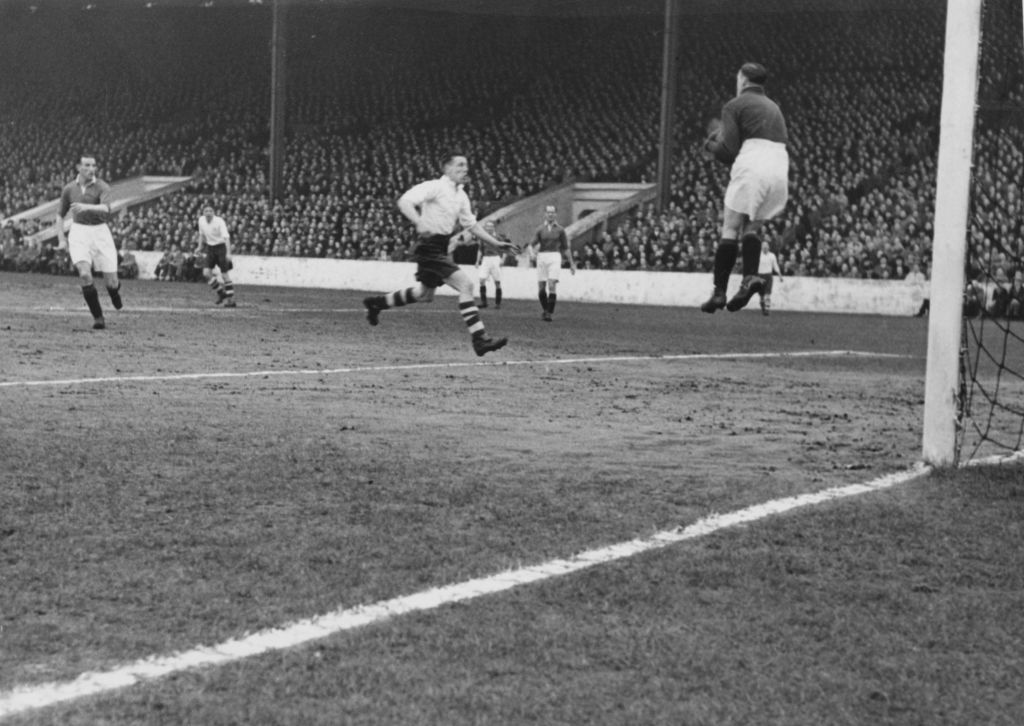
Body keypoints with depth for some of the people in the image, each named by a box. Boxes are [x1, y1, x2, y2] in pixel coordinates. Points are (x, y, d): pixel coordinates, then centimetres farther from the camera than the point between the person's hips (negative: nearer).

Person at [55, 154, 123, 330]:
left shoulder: (102, 187, -6)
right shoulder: (69, 188, 6)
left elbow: (106, 209, -26)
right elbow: (60, 214, 19)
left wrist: (86, 207, -43)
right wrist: (61, 238, 7)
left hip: (100, 232, -1)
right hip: (79, 233, 1)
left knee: (111, 281, -1)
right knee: (85, 274, -23)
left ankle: (115, 290, 40)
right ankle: (98, 317, -11)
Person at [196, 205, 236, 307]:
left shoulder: (219, 221, -19)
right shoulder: (201, 220, 0)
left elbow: (226, 237, -26)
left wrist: (228, 253, -36)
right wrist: (199, 247, 17)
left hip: (221, 247, -5)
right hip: (210, 248, 5)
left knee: (225, 275, -5)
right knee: (206, 273, -9)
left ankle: (231, 300, 4)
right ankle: (221, 293, 9)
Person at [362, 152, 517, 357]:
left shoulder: (461, 196, 13)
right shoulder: (434, 187, -12)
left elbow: (471, 225, 20)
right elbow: (404, 202, -22)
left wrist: (496, 243, 14)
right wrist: (420, 223, -37)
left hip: (442, 249, 10)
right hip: (431, 246, -10)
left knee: (425, 294, 23)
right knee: (466, 284, -19)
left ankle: (377, 302, 42)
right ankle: (479, 339, -20)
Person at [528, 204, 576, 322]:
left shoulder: (560, 229, 7)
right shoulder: (540, 229, 7)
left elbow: (566, 247, 13)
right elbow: (532, 244, 0)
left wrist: (572, 263, 14)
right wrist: (532, 253, -22)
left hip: (555, 257, -2)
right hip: (542, 257, 2)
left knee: (552, 285, -17)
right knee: (541, 288, 2)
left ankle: (549, 313, -14)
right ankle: (544, 309, 26)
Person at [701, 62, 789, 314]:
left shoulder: (735, 105, 6)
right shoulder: (773, 107, 26)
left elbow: (728, 150, -3)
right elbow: (783, 140, 20)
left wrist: (710, 143, 19)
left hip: (751, 168, -6)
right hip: (780, 170, 6)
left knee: (730, 229, 0)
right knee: (751, 229, 14)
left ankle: (719, 292, -6)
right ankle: (751, 275, -12)